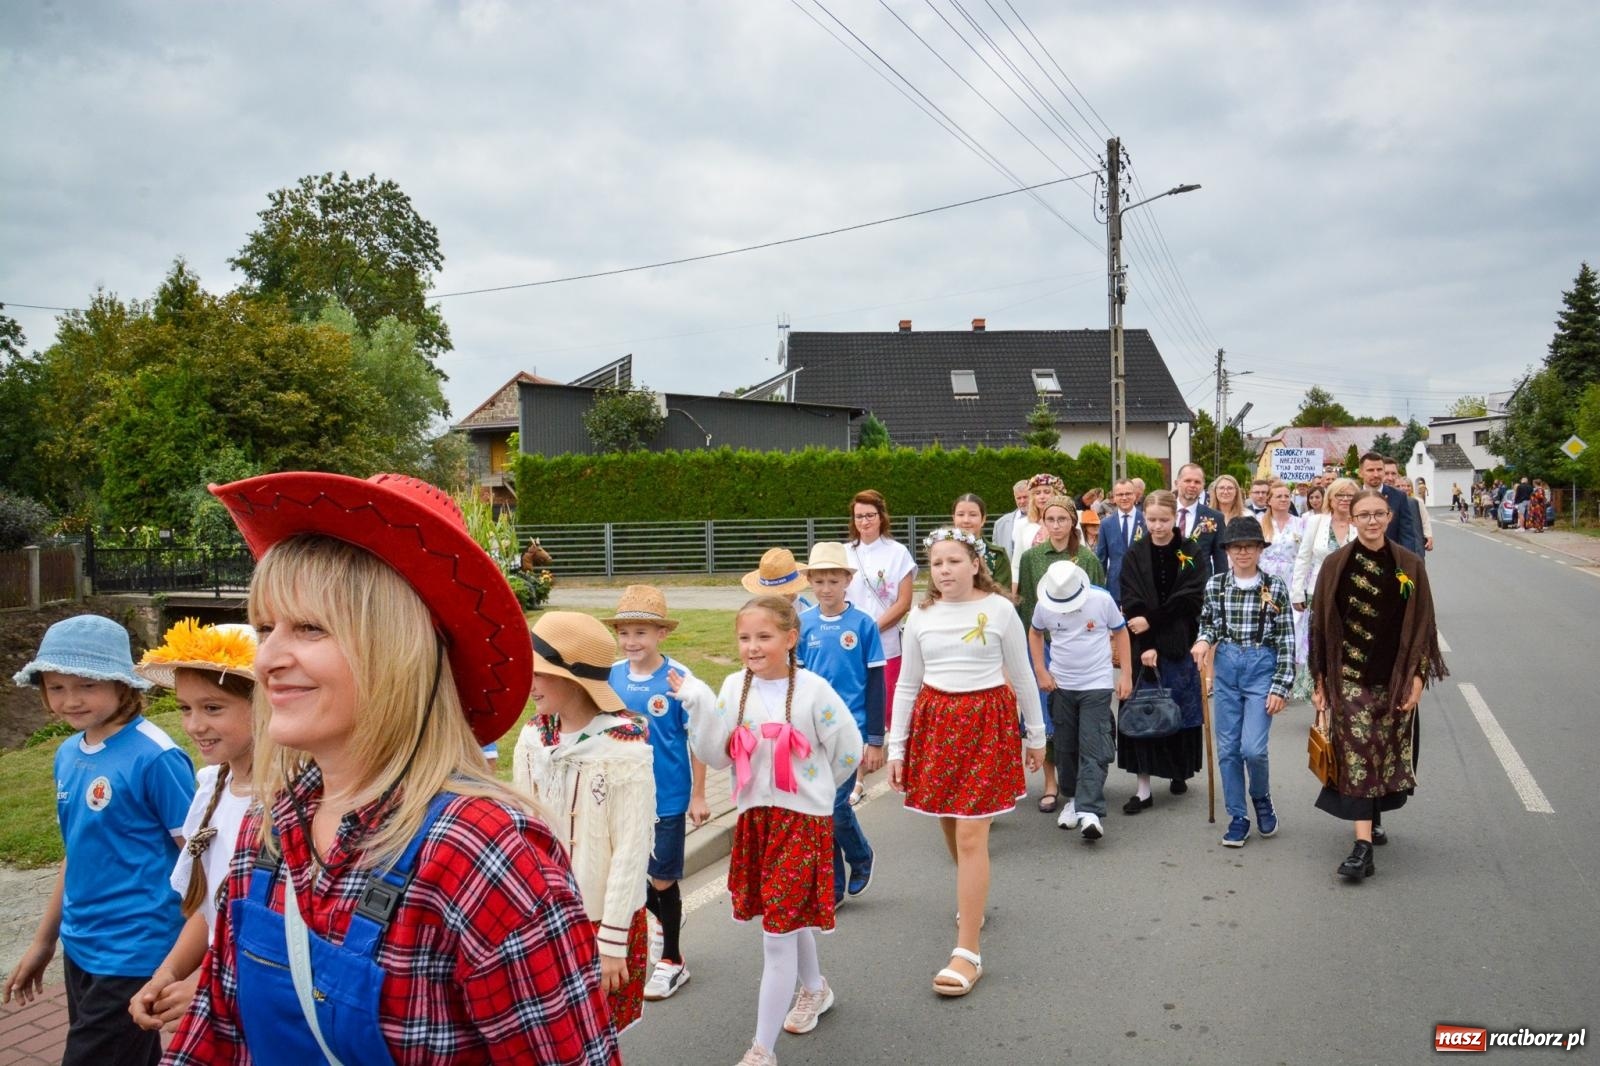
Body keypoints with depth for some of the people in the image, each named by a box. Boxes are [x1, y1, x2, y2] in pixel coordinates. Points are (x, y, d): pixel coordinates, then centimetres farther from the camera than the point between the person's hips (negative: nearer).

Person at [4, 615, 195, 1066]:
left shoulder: (154, 756, -18)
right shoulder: (68, 754, 4)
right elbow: (79, 852, 15)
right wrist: (45, 939, 19)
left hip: (134, 955, -7)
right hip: (80, 949, 7)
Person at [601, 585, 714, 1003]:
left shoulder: (678, 679, -16)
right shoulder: (612, 676, -4)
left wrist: (698, 796, -8)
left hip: (667, 798, -4)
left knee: (663, 879, 7)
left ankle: (672, 961, 27)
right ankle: (663, 923, 45)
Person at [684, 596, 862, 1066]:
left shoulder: (812, 690, -14)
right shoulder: (735, 687, -1)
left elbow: (848, 750, -4)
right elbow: (717, 757, -3)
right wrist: (700, 708, -15)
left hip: (803, 818, -5)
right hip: (754, 816, 5)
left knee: (778, 932, -4)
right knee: (791, 919, 22)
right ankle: (814, 988, 50)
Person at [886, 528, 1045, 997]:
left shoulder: (999, 609, -4)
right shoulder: (922, 616, 4)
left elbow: (1022, 675, 5)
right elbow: (907, 685, 9)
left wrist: (1036, 735, 10)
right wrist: (896, 748, 6)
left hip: (987, 722, -4)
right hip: (935, 722, 4)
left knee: (971, 836, -9)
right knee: (950, 825, 14)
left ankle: (968, 952, -4)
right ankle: (972, 898, 44)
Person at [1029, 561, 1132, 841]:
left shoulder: (1102, 599, -13)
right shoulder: (1044, 606, -7)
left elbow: (1120, 632, 1)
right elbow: (1035, 633, 12)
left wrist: (1126, 674, -2)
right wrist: (1041, 671, 2)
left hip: (1097, 685, -3)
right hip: (1061, 684, 3)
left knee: (1093, 749, -11)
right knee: (1066, 747, 11)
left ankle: (1090, 811, -15)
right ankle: (1075, 798, 29)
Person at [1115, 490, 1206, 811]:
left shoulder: (1189, 555, 1)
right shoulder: (1135, 556, 1)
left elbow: (1189, 598, -8)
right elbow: (1132, 604, -6)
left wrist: (1151, 620, -15)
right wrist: (1146, 647, -16)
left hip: (1180, 645, 0)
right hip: (1143, 645, 0)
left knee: (1182, 709, 8)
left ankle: (1179, 771, 28)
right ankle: (1144, 787, 2)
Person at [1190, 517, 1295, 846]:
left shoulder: (1276, 587, -5)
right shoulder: (1215, 585, 3)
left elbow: (1286, 641, -4)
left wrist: (1281, 686, -9)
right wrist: (1204, 639, -5)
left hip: (1262, 666, -3)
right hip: (1226, 667, 3)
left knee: (1252, 748, -11)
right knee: (1227, 749, 5)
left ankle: (1262, 799, 20)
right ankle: (1238, 817, 20)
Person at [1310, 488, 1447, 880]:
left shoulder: (1409, 565, 0)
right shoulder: (1336, 565, -1)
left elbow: (1422, 625, 2)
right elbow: (1321, 625, 1)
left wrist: (1417, 677, -5)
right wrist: (1320, 681, 0)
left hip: (1395, 679, 2)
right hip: (1350, 678, -1)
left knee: (1388, 752, 11)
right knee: (1357, 755, -6)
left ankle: (1374, 815, 37)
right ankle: (1363, 846, -7)